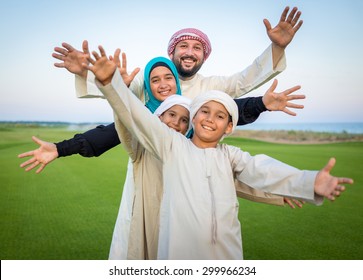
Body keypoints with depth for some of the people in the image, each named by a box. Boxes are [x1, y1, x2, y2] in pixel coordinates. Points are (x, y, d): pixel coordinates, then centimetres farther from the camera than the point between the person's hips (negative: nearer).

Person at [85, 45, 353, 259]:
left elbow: (262, 170, -11)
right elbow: (139, 117, -7)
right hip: (179, 252, -2)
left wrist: (310, 182, -29)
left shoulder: (230, 155, 6)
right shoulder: (172, 144, 3)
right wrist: (111, 81, -22)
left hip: (226, 254, 2)